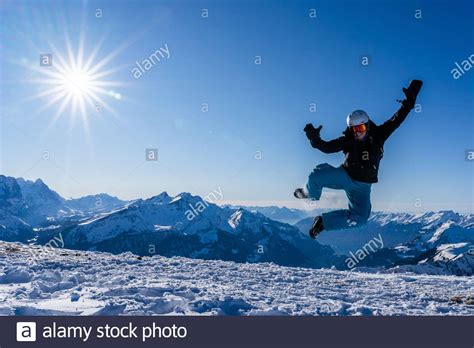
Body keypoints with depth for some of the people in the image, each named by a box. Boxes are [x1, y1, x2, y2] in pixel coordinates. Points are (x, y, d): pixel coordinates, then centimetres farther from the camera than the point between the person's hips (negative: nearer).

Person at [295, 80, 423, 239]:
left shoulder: (377, 136, -8)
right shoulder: (347, 141, -9)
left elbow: (397, 119, -8)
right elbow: (327, 147, -10)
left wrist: (409, 100, -16)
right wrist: (314, 138, -29)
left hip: (362, 186, 1)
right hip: (345, 176, -1)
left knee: (360, 218, -15)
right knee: (317, 176, -28)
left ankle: (324, 221, 1)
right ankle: (311, 194, 9)